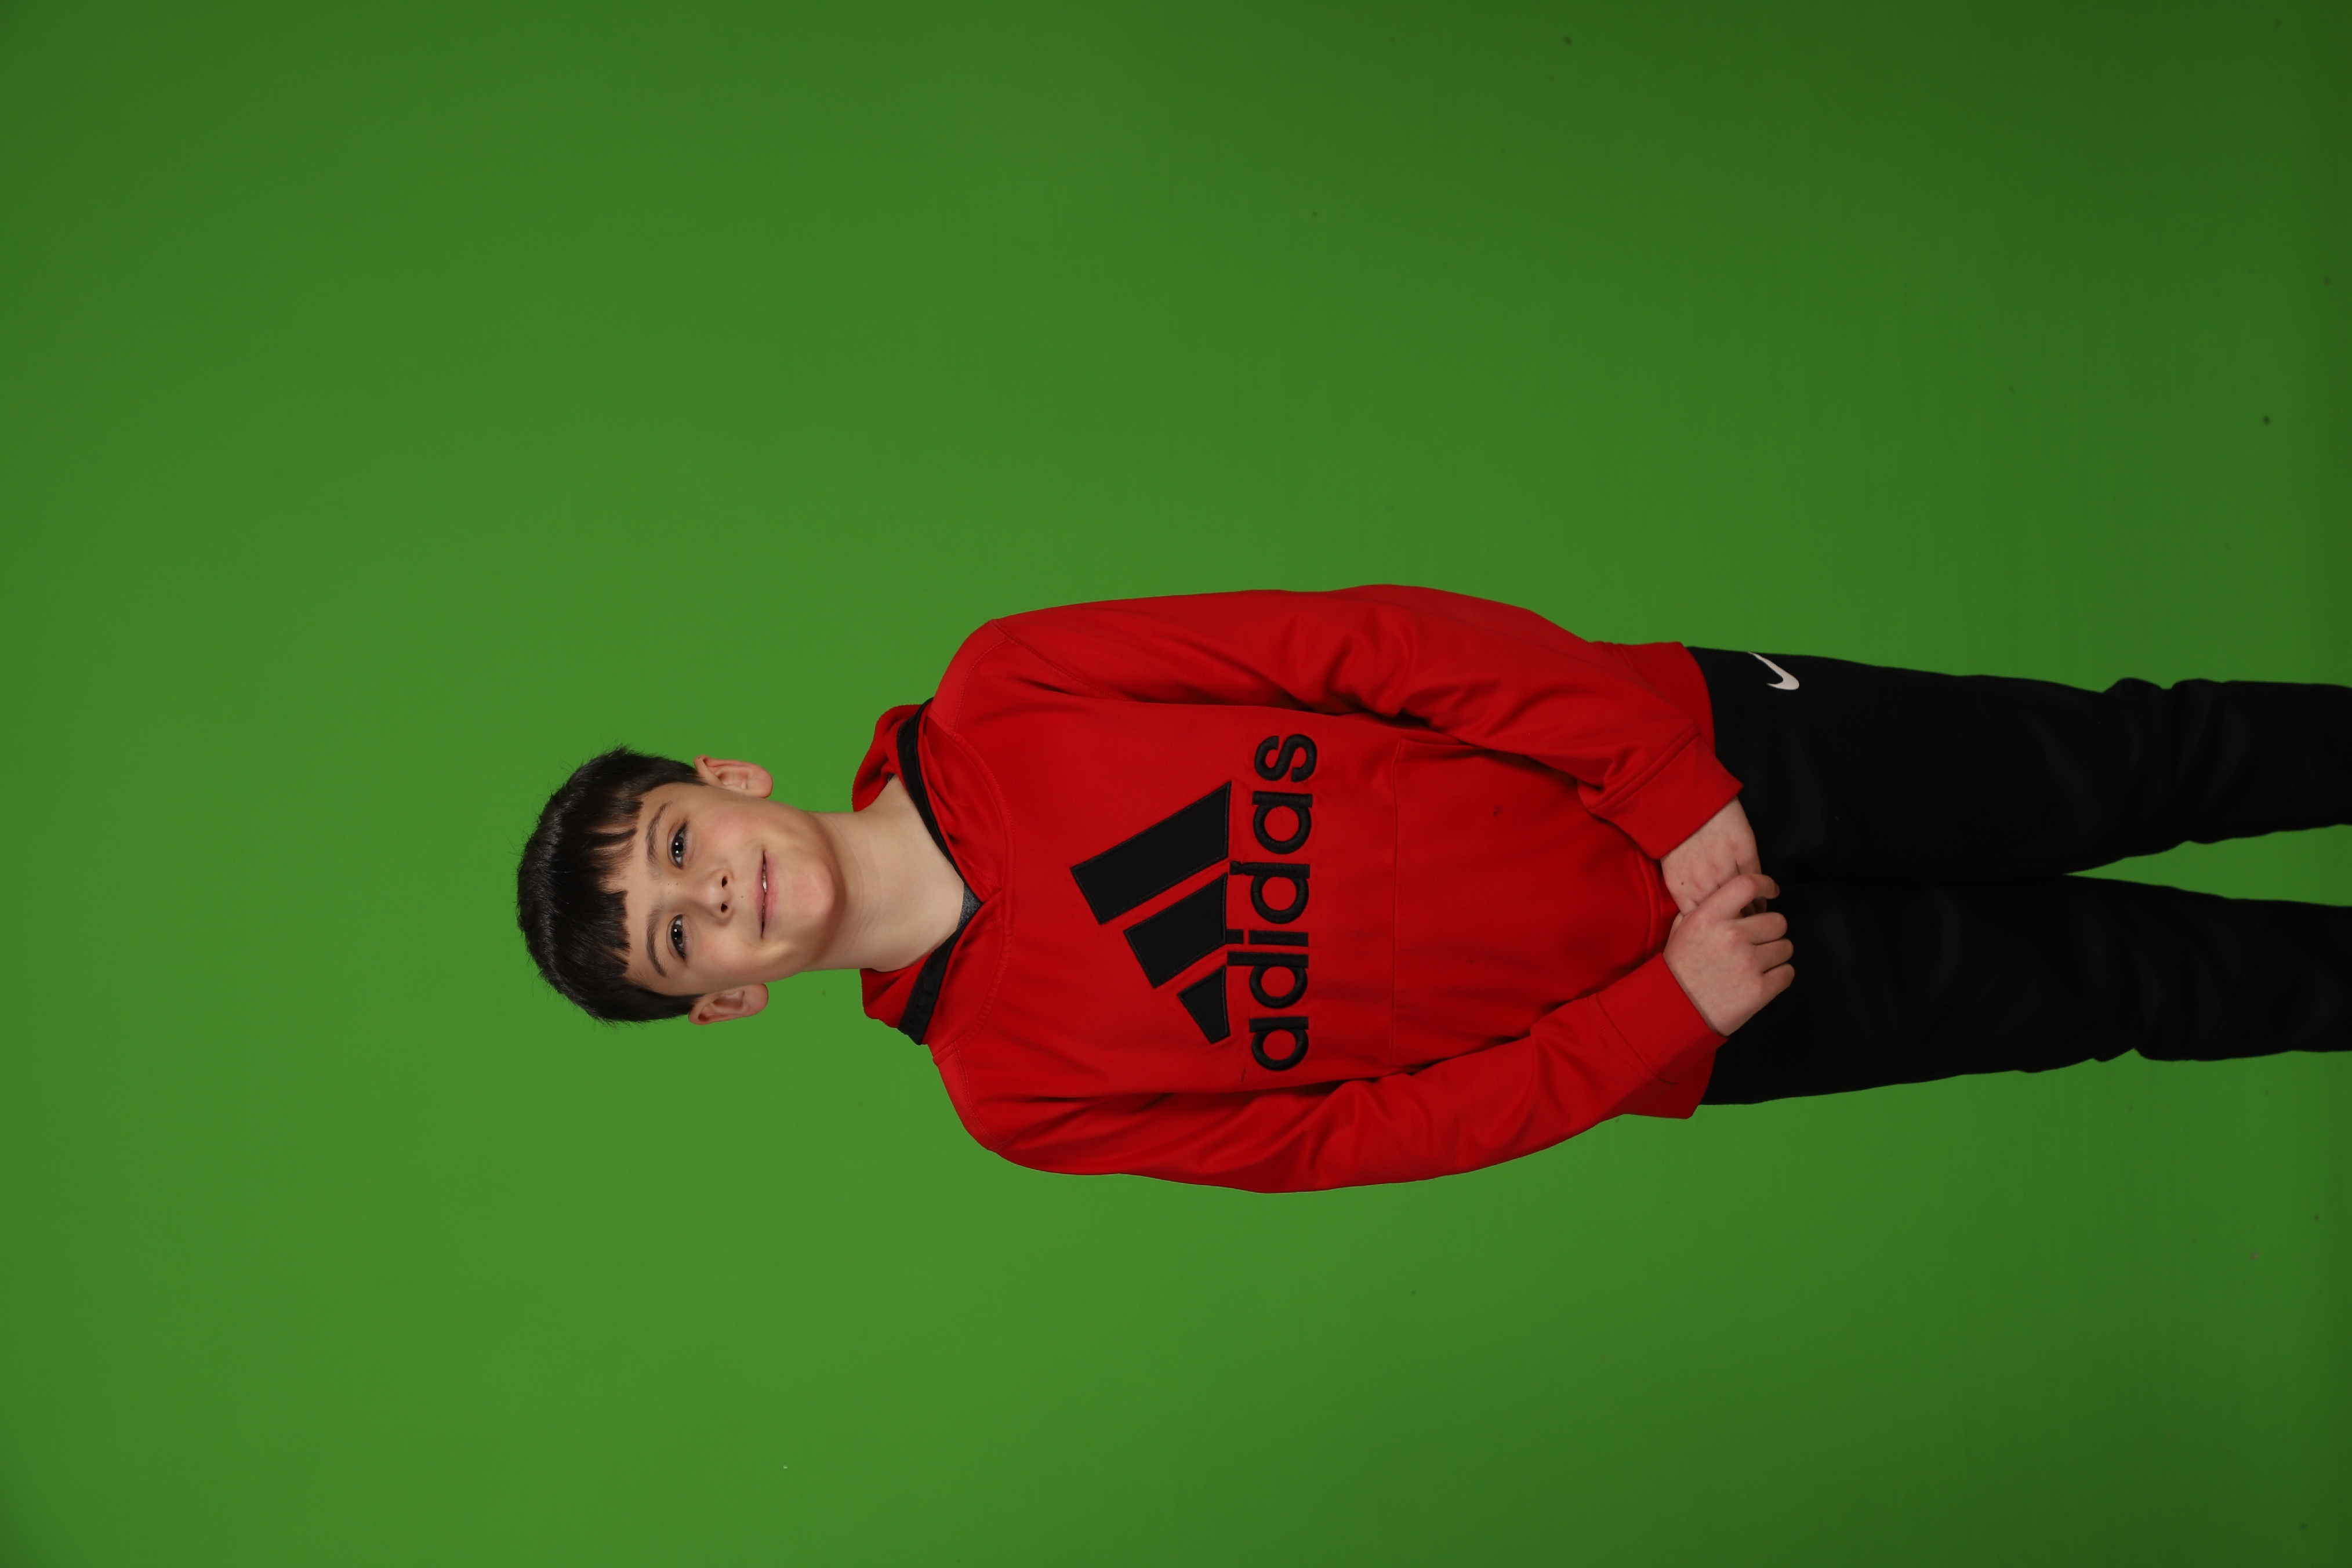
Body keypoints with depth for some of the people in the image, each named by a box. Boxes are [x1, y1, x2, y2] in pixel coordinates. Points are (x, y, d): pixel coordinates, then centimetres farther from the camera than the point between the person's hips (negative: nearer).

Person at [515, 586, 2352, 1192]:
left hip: (1693, 748, 1)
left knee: (2122, 770, 8)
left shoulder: (997, 704, -11)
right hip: (1680, 1019, -1)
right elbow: (1352, 1132, -8)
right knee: (2122, 978, 6)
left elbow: (1367, 638, -12)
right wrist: (1664, 1014, -16)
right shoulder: (1014, 1087, -10)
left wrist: (1669, 777, -18)